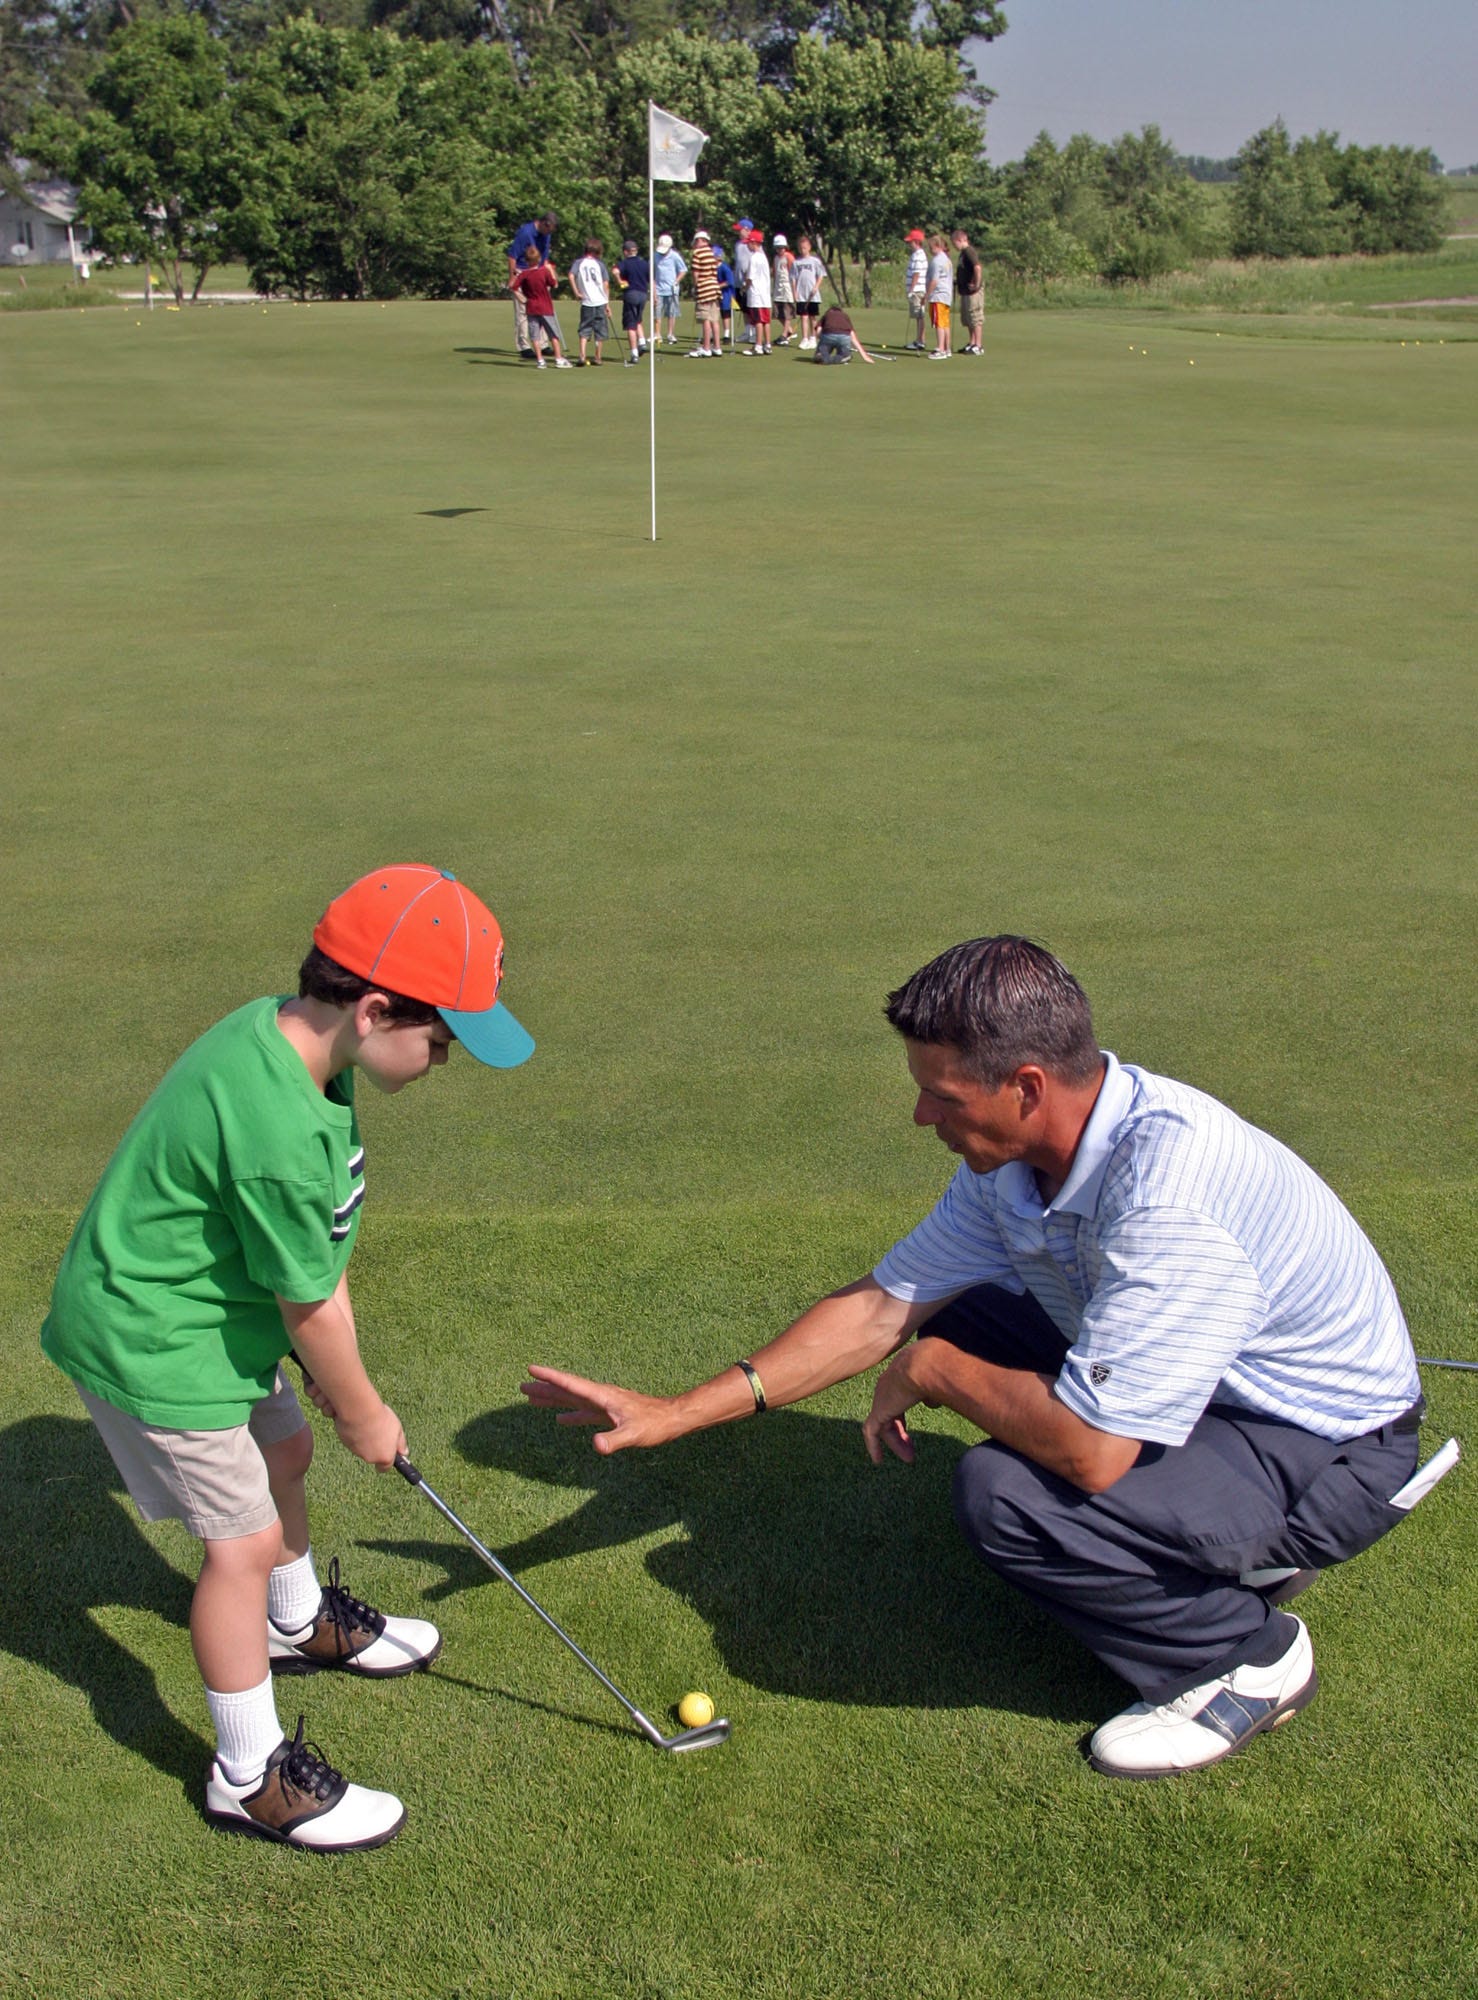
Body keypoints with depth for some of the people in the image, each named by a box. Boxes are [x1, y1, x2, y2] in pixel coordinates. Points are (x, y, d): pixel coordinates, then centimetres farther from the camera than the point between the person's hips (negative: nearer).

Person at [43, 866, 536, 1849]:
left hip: (214, 1310, 10)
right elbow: (310, 1305, -23)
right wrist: (364, 1413, -6)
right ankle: (250, 1776, 20)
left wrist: (341, 1382, 5)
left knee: (284, 1455, 25)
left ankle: (300, 1626, 52)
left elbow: (320, 1257, 0)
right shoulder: (275, 1128, -37)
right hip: (153, 1343, -10)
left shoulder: (289, 1034, -8)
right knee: (244, 1538, 1)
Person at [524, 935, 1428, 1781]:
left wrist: (931, 1371, -18)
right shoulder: (1013, 1159, -7)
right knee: (964, 1325, 11)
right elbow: (880, 1307, 0)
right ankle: (1234, 1543, 15)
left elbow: (1090, 1451, -36)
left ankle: (1248, 1650, 0)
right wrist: (680, 1412, -3)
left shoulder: (1168, 1191, -35)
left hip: (1334, 1452, -9)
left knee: (1006, 1492, -27)